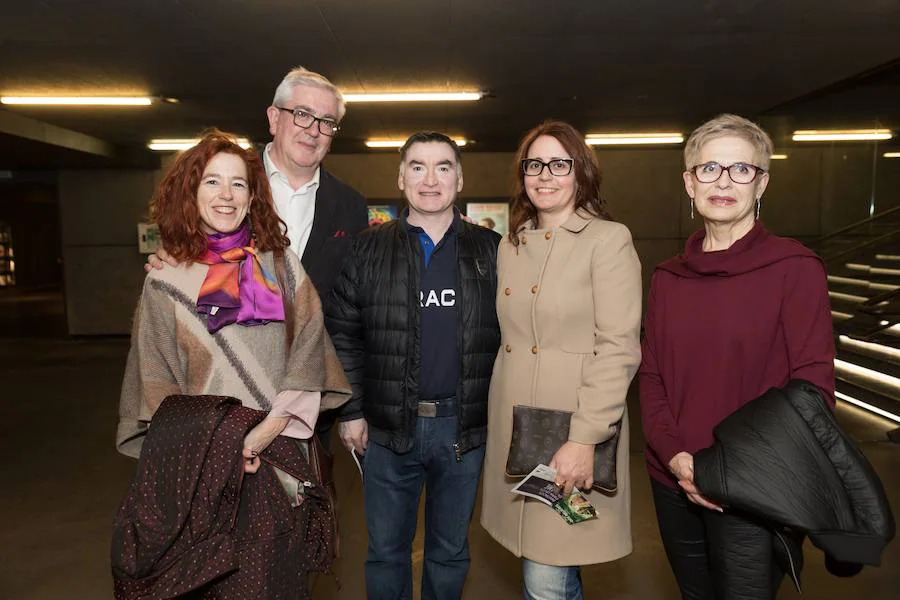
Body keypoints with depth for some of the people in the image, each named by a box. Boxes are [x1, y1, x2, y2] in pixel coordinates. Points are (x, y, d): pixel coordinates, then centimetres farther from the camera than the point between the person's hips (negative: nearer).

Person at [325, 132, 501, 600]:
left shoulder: (491, 251, 2)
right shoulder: (368, 250, 1)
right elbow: (342, 336, 1)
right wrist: (350, 412, -3)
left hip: (464, 427, 1)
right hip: (387, 427, 0)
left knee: (451, 551, 18)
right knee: (386, 551, 16)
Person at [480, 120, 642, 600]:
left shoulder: (609, 240, -7)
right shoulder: (511, 244, 12)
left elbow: (619, 348, -14)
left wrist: (585, 438, -20)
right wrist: (496, 416, 10)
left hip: (571, 430, -6)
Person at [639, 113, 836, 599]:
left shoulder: (794, 267, -8)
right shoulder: (668, 278, 4)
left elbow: (812, 386, -10)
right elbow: (651, 377, 4)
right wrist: (675, 457, -11)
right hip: (675, 487, 4)